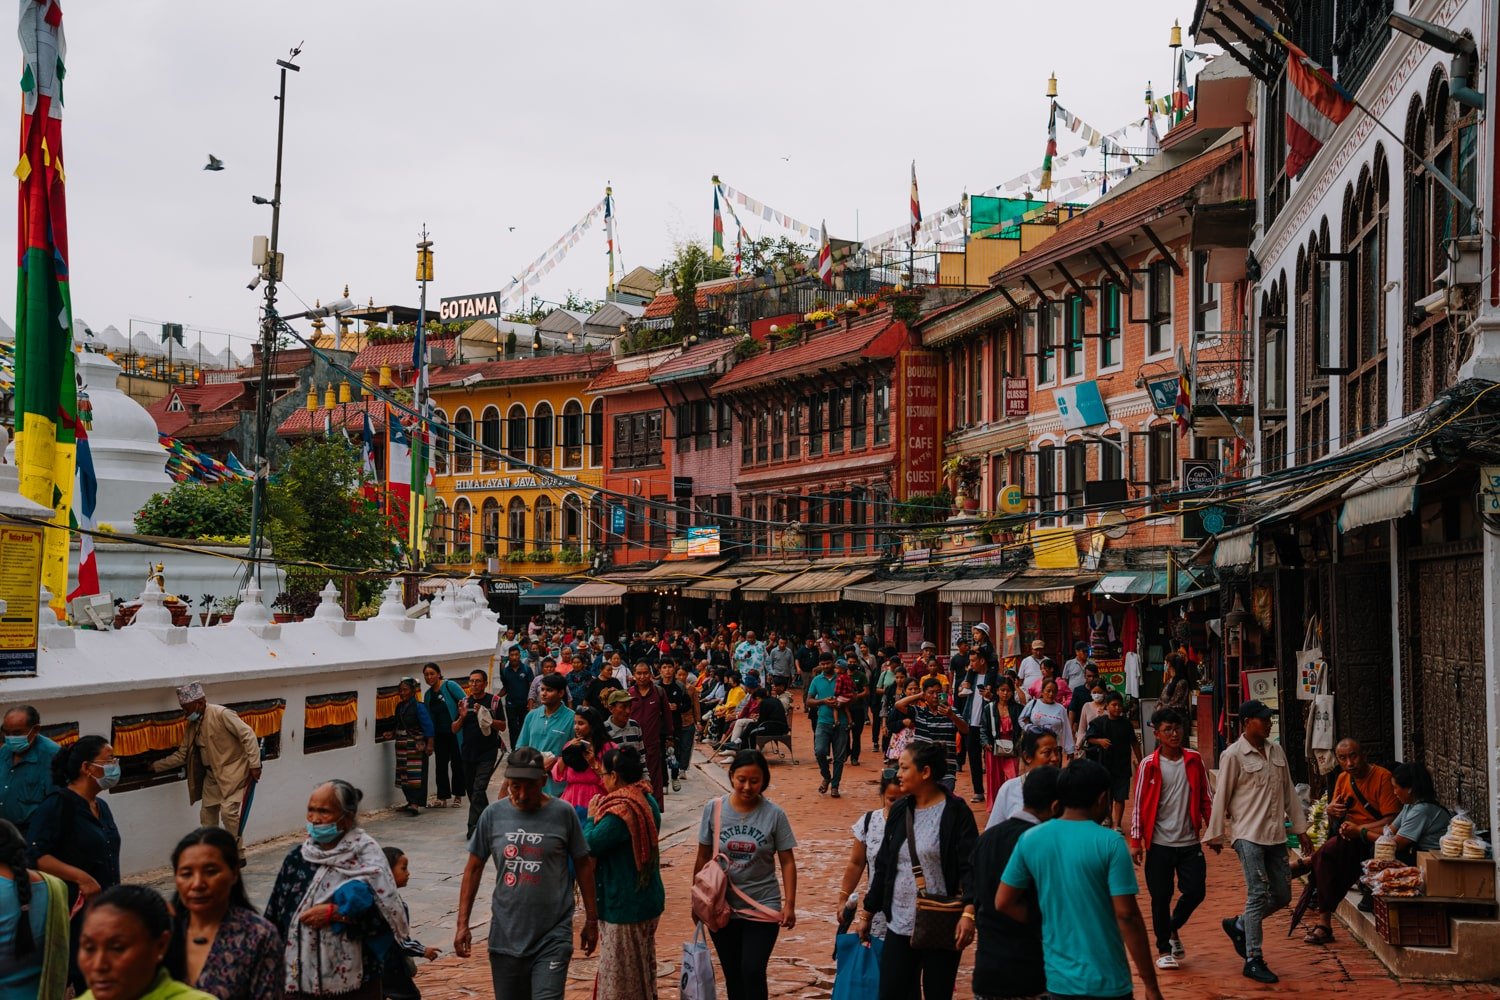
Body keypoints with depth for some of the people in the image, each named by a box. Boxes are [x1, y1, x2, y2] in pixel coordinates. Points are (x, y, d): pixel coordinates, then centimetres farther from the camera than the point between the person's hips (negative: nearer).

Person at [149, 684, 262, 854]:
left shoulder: (221, 714, -18)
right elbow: (181, 755, 14)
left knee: (228, 811, -18)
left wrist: (254, 765, -23)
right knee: (207, 814, 11)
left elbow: (248, 735, -20)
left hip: (233, 771, -8)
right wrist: (156, 766, 9)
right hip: (211, 774, 8)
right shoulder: (192, 725, 6)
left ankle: (238, 855, -7)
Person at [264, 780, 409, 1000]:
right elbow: (275, 917, 11)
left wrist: (334, 913, -18)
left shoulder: (366, 854, -8)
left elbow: (388, 911, -17)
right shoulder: (297, 858, 5)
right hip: (299, 979, 4)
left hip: (353, 981, -3)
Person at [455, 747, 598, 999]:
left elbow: (583, 866, 4)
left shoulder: (563, 813, -5)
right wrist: (462, 923, 4)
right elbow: (473, 869, 7)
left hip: (552, 938, -3)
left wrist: (591, 920, 7)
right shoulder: (493, 814, -1)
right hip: (505, 937, 3)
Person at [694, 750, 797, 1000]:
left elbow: (787, 862, -3)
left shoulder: (774, 814, -9)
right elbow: (702, 858, 4)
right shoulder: (714, 810, -5)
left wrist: (789, 904, -8)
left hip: (763, 908, -2)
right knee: (732, 975, 12)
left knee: (753, 972, -8)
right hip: (722, 908, 2)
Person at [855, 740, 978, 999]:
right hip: (899, 925, 6)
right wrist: (866, 913, 17)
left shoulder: (955, 813, -9)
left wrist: (968, 913, -27)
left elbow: (970, 867, -14)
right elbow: (883, 867, 16)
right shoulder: (899, 811, 9)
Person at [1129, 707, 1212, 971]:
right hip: (1159, 843, -2)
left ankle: (1173, 928, 28)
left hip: (1189, 841, 2)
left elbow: (1205, 798, 9)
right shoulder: (1149, 765, -5)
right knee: (1161, 897, 3)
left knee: (1196, 891, 0)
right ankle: (1164, 949, 18)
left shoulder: (1194, 760, 3)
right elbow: (1138, 805, -2)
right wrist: (1135, 841, -4)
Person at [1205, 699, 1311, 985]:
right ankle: (1253, 960, 0)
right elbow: (1221, 797, -6)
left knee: (1282, 895, 9)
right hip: (1249, 835, -7)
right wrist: (1216, 834, -4)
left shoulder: (1277, 751, 10)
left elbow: (1289, 792, 16)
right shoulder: (1233, 755, -9)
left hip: (1276, 835, 7)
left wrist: (1300, 828, 16)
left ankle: (1239, 925, 30)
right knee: (1258, 895, -8)